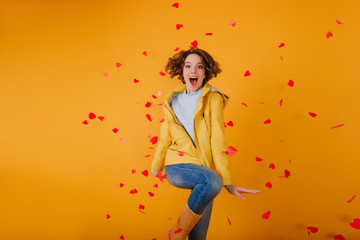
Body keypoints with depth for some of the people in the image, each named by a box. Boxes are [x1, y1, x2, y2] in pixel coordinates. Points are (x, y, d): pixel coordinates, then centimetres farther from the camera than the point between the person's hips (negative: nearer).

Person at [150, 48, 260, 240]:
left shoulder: (213, 98, 0)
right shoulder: (172, 101, 9)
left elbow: (217, 140, -8)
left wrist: (227, 181, -15)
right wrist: (156, 166, 30)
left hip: (204, 168, 0)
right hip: (177, 166, 0)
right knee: (211, 181, -33)